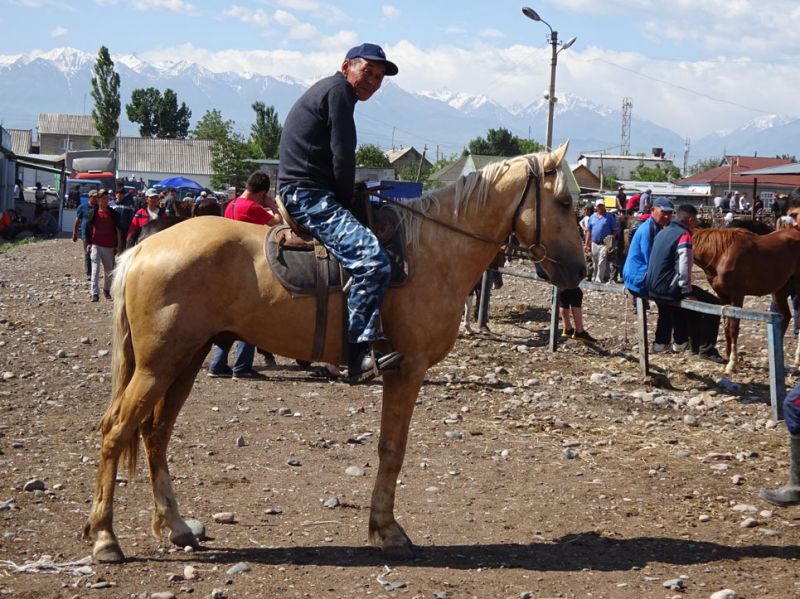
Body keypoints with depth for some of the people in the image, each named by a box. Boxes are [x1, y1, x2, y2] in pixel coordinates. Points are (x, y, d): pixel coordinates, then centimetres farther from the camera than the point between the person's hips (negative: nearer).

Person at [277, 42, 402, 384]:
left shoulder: (326, 91, 26)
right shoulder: (338, 90, -6)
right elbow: (342, 158, -12)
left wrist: (349, 201, 15)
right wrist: (348, 202, 0)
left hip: (303, 195, 11)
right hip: (308, 197, -11)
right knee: (372, 259, -26)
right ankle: (359, 353, -31)